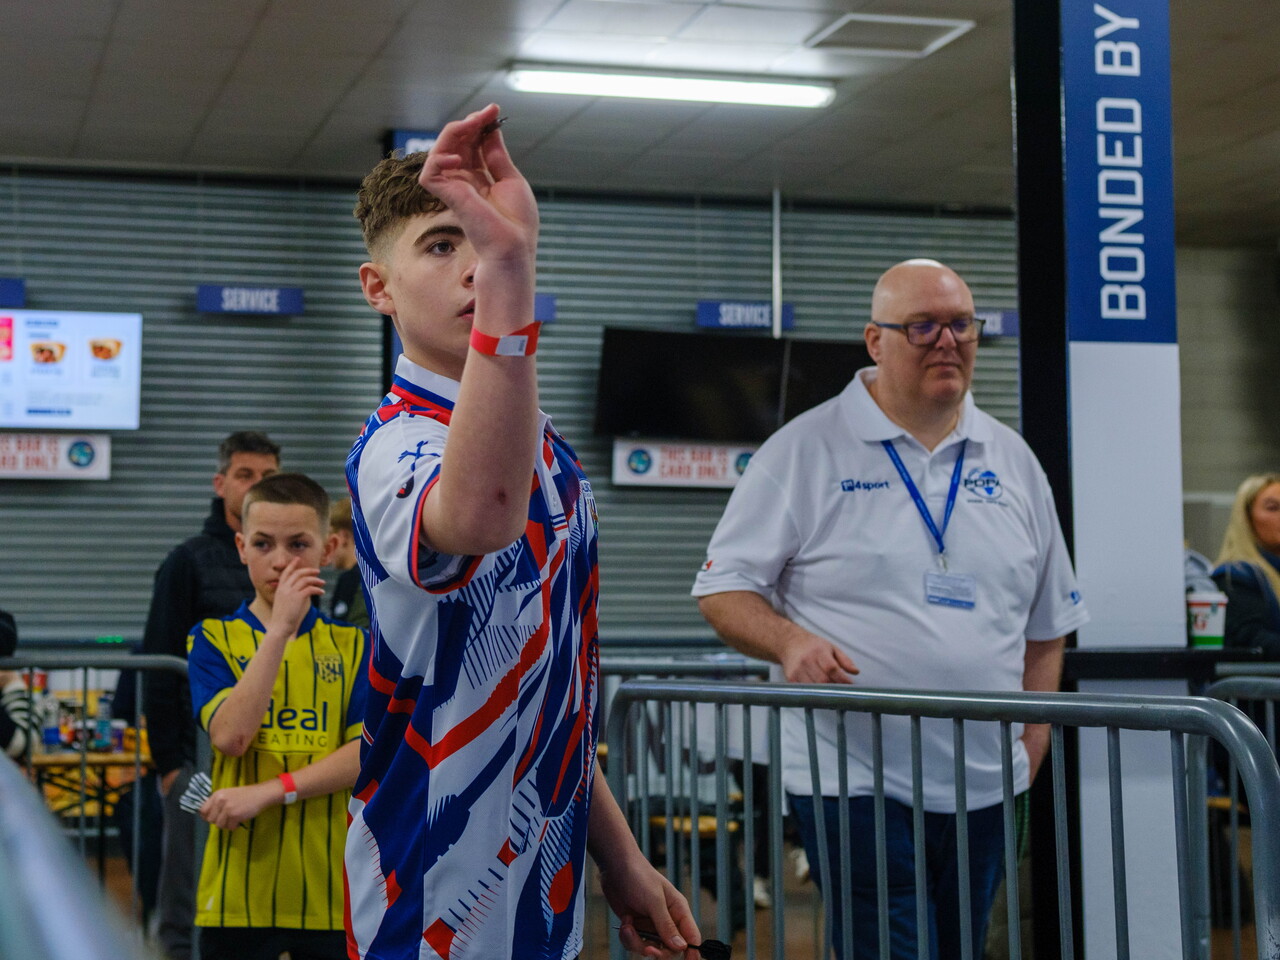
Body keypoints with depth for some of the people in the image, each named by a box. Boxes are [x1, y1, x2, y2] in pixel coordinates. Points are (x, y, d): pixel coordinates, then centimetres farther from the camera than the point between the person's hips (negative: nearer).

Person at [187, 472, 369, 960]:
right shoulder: (213, 640, 3)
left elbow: (368, 752, -5)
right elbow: (230, 735, -14)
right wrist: (282, 627, -16)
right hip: (239, 888, -1)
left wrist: (271, 791, -15)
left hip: (332, 887, 1)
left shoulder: (352, 646, 6)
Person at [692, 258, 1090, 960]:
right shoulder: (804, 450, -3)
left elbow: (1047, 624, 17)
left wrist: (1033, 741, 7)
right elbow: (723, 588, -3)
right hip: (855, 780, -5)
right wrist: (789, 641, -22)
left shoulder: (1012, 461, 12)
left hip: (985, 784, 5)